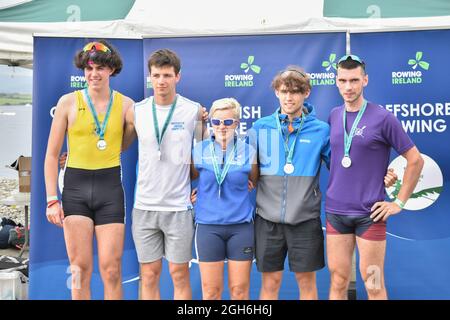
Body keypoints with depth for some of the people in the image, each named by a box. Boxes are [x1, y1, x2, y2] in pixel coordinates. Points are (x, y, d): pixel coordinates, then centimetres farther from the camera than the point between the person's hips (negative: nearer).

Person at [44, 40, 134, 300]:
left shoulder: (126, 104, 4)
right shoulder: (69, 102, 1)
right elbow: (52, 155, 3)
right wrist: (52, 200, -2)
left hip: (110, 188, 0)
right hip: (76, 187, 0)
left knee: (111, 270, 0)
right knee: (80, 269, 4)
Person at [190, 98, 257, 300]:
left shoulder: (248, 152, 0)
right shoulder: (199, 150, 0)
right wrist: (207, 194, 2)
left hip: (241, 226, 0)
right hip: (208, 226, 0)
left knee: (240, 289, 7)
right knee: (210, 290, 6)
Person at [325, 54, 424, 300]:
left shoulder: (382, 118, -7)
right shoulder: (333, 116, 7)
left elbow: (415, 160, -3)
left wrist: (399, 202, -4)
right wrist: (337, 185, 11)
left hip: (369, 214, -4)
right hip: (335, 212, 4)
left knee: (374, 285, 4)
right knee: (338, 281, 10)